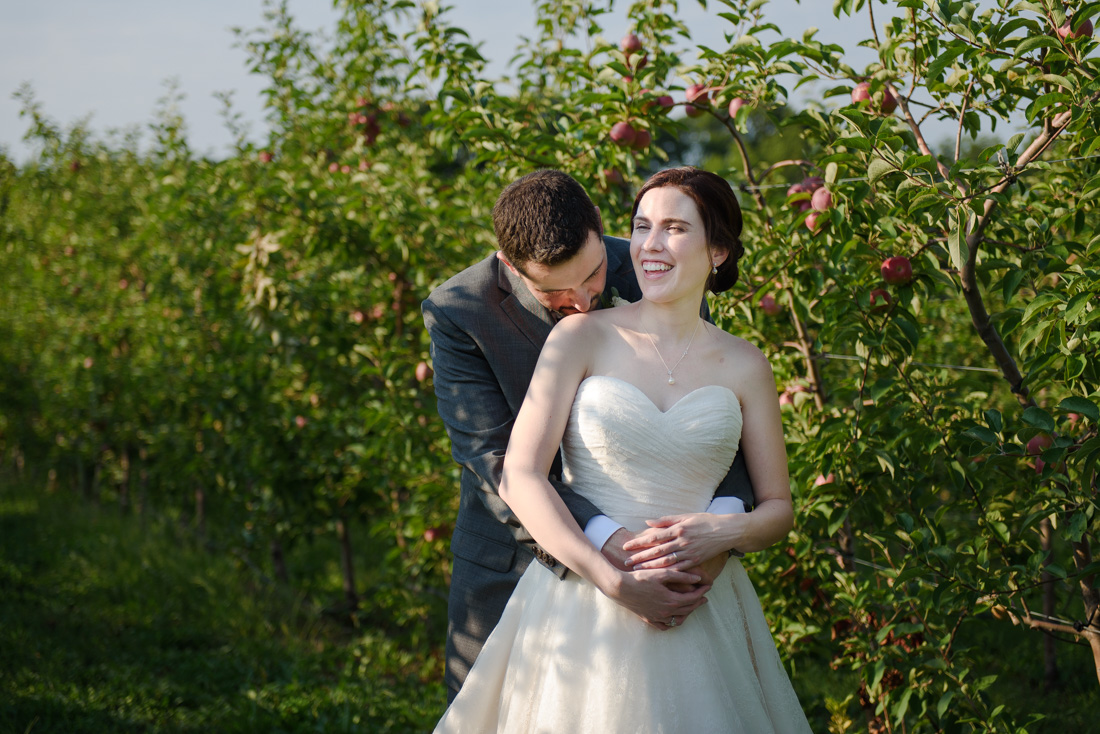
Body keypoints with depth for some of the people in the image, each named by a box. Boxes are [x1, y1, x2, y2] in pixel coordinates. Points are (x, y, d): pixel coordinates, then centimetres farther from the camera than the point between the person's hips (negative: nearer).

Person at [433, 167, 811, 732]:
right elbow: (520, 478, -10)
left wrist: (723, 531, -13)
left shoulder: (743, 367, 4)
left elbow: (778, 508, 10)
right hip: (582, 609, -2)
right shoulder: (582, 338, -2)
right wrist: (612, 579, -19)